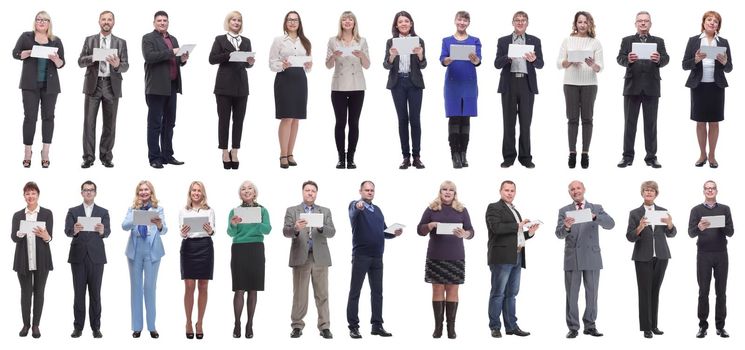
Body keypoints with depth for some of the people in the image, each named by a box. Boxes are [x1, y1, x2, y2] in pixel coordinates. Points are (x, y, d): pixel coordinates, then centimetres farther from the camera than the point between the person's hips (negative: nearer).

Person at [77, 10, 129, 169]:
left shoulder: (120, 42, 9)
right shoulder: (89, 40, 10)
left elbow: (125, 67, 3)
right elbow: (80, 62, 4)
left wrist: (117, 64, -20)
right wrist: (93, 57, -16)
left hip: (111, 85, 0)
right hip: (93, 84, 0)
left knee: (109, 124, 3)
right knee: (89, 121, -5)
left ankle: (106, 157, 11)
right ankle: (88, 157, -2)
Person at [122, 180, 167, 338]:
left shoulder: (157, 209, 3)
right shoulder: (132, 209, 6)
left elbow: (164, 230, -7)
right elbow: (124, 226, -8)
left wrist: (160, 225, -31)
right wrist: (135, 220, -29)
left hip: (152, 251, -1)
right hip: (135, 251, 1)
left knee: (150, 288, 1)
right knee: (136, 287, 5)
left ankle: (152, 326, 6)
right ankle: (137, 326, 10)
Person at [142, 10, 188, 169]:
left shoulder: (173, 39, 19)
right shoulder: (148, 38, -2)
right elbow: (149, 56, -17)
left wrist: (182, 59, 0)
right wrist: (170, 52, -19)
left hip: (171, 86, 7)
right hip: (156, 87, -7)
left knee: (169, 123, 9)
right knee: (155, 123, -2)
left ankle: (167, 155, 15)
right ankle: (154, 157, 0)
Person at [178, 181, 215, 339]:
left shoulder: (209, 211, 8)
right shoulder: (183, 211, 9)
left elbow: (213, 231, -1)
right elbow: (182, 233, 3)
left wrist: (210, 230, -25)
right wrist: (183, 233, -21)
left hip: (205, 247, 0)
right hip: (189, 247, 0)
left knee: (203, 287, 2)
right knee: (189, 287, -4)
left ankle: (200, 323, 9)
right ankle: (188, 323, 6)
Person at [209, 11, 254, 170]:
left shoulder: (246, 41, 14)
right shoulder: (220, 39, 4)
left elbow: (247, 63, 13)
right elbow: (212, 59, -5)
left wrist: (250, 62, -10)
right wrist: (229, 55, -18)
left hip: (241, 86, 3)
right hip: (225, 85, -3)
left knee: (239, 119, 3)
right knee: (224, 119, 0)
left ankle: (234, 152, 9)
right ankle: (225, 152, 6)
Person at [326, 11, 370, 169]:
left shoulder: (361, 41, 5)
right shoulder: (333, 41, 4)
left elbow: (367, 66, 5)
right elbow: (328, 66, 5)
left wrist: (362, 56, -15)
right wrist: (333, 57, -16)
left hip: (357, 87, 1)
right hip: (338, 87, -1)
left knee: (354, 123, 1)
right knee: (340, 122, -1)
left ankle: (350, 158, 6)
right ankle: (341, 158, 5)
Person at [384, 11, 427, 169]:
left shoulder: (418, 41, 3)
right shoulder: (391, 42, 4)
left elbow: (423, 65, -1)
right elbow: (386, 66, -2)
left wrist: (420, 55, -22)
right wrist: (391, 56, -22)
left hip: (414, 83, -1)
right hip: (397, 83, 1)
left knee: (415, 119, -2)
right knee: (402, 119, 3)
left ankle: (417, 156, 1)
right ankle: (406, 156, 6)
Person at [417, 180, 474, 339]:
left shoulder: (462, 210, 6)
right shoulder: (431, 209, 5)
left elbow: (471, 231, 3)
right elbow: (420, 229, 5)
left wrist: (464, 234, -20)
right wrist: (430, 225, -16)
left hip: (456, 257, 0)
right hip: (435, 256, 0)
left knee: (452, 290, 2)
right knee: (437, 290, 1)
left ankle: (451, 327, 4)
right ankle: (438, 326, 5)